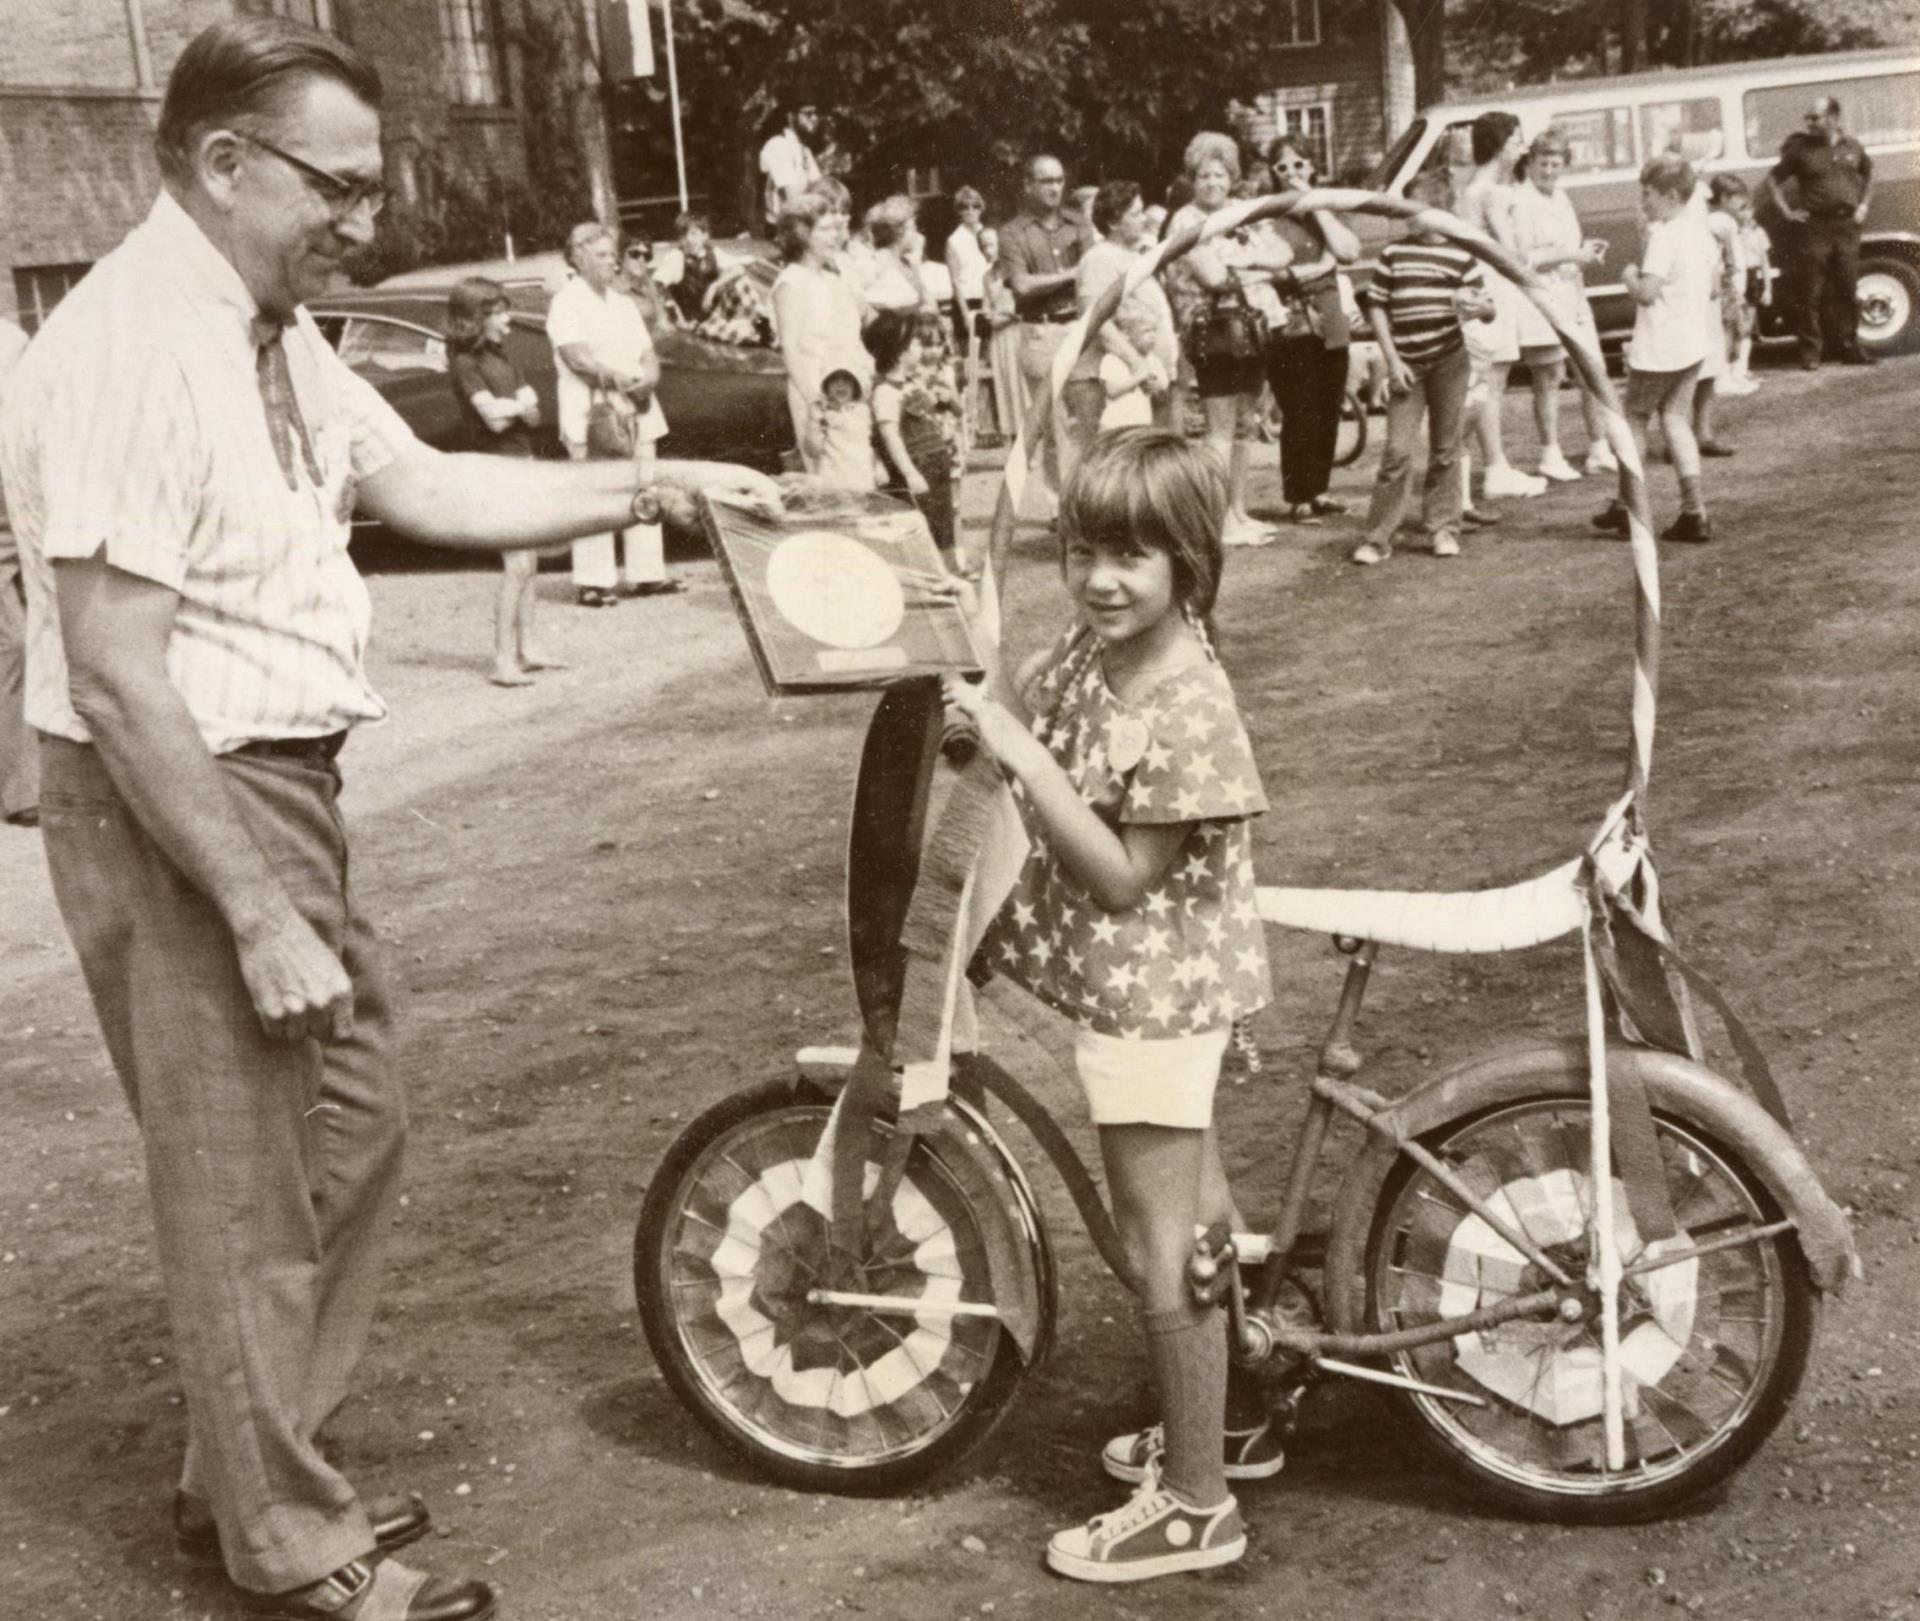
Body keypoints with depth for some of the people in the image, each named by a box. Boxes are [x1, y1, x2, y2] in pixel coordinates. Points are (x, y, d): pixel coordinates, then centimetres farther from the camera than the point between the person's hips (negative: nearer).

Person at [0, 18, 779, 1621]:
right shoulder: (132, 351, -23)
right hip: (176, 810, -10)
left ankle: (245, 1475, 38)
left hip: (288, 786, 10)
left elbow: (429, 485, 13)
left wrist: (656, 483, 6)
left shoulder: (274, 333, 7)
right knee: (249, 1194, 5)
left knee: (353, 1135, 20)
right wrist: (261, 920, -24)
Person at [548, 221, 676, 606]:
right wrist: (615, 377, -32)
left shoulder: (622, 302, 20)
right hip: (591, 415, -8)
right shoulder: (567, 303, -4)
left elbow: (647, 351, 16)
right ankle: (593, 582, -10)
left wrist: (650, 375, -7)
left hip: (635, 413, 8)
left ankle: (646, 574, 14)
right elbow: (576, 356, -17)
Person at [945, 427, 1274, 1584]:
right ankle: (1230, 1420, 40)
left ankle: (1195, 1504, 12)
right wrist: (971, 696, -4)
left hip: (1155, 993, -9)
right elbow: (1022, 710, 15)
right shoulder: (1089, 650, 1)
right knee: (1200, 1211, 22)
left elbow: (1121, 877, -24)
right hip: (1140, 983, 9)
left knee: (1161, 1247, -1)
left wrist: (1024, 759, -27)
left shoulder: (1189, 710, -25)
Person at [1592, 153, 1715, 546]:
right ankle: (1693, 512, 1)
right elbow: (1711, 289, 18)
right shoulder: (1701, 233, 10)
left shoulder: (1662, 235, -17)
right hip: (1693, 346, 8)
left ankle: (1625, 509, 14)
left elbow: (1646, 292, -23)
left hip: (1658, 349, -8)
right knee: (1676, 419, 11)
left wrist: (1630, 275, -5)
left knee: (1635, 419, 7)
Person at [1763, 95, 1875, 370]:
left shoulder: (1852, 147, 8)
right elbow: (1771, 180, 3)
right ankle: (1810, 351, 3)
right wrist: (1786, 212, -5)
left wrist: (1863, 205, 15)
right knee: (1809, 294, -4)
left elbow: (1869, 173, 26)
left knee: (1847, 291, 8)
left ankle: (1849, 346, 17)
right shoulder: (1801, 149, -2)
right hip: (1813, 228, -3)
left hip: (1848, 227, 3)